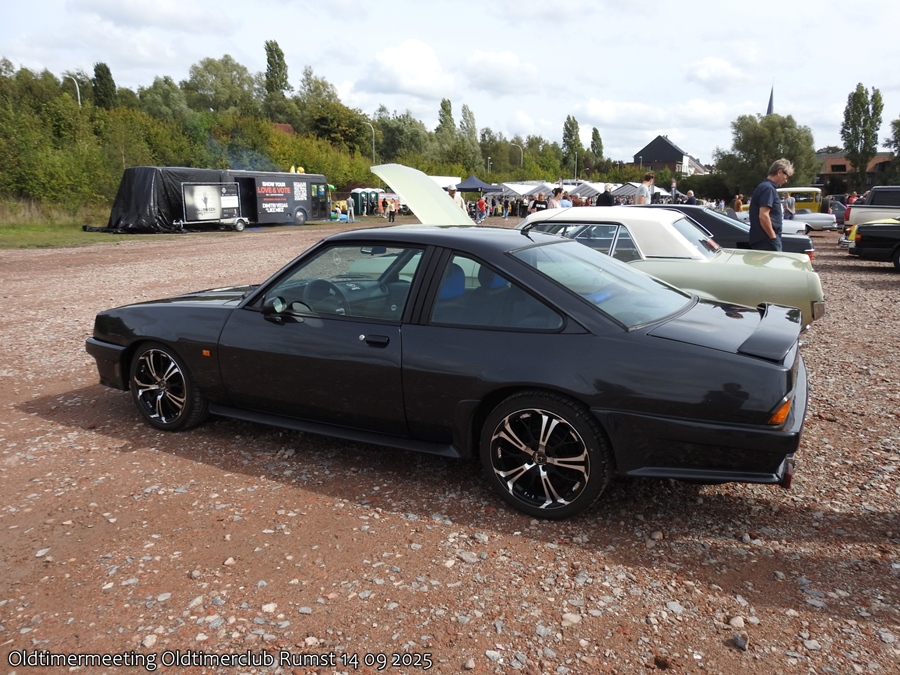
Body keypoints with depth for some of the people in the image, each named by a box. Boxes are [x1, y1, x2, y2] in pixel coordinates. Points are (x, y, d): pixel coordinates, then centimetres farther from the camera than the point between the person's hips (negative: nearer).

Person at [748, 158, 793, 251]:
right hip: (767, 241, -10)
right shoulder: (768, 188, -13)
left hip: (760, 240, 10)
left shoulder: (763, 187, 17)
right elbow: (763, 216, -23)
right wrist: (773, 237, -16)